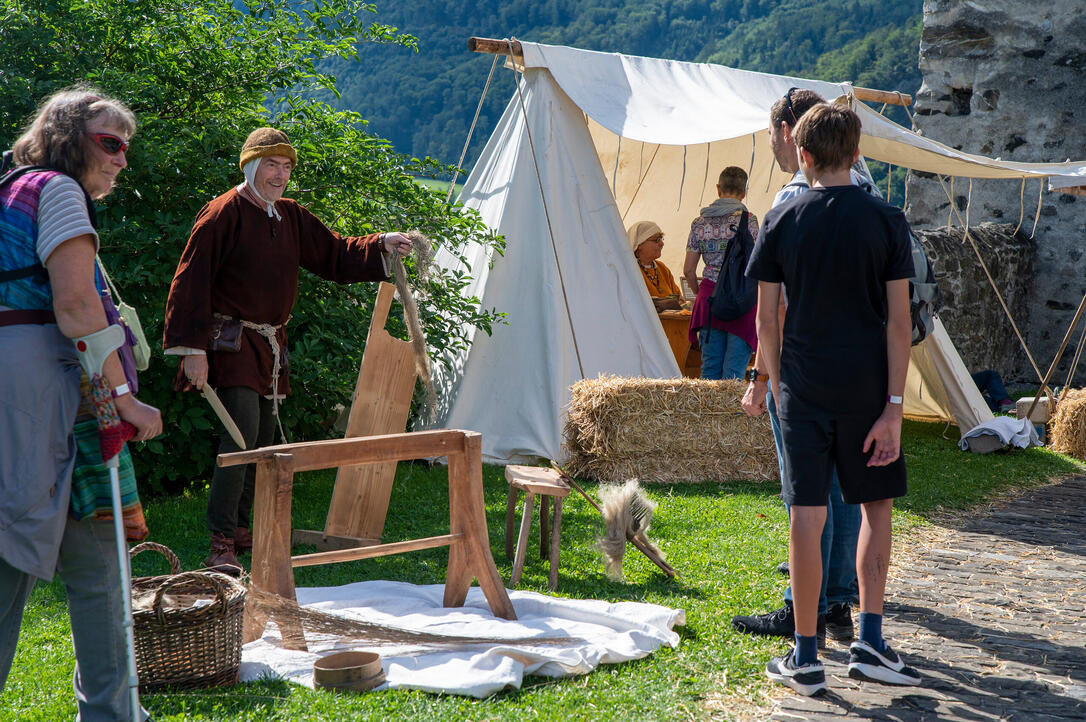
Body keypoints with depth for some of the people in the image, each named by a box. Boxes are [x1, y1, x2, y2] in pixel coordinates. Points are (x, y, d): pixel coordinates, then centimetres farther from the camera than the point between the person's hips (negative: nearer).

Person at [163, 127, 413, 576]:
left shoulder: (291, 217, 11)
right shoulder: (223, 214, -11)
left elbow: (334, 254, 13)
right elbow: (191, 282, -14)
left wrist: (380, 246, -6)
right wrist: (193, 350, -19)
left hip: (271, 344, 8)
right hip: (232, 342, -8)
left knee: (262, 440, 14)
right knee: (242, 435, -19)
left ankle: (240, 529, 28)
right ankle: (221, 546, -18)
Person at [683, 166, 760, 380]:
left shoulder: (700, 222, 7)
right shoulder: (747, 220, -6)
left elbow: (688, 270, 9)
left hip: (709, 297, 4)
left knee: (710, 368, 11)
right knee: (734, 371, -1)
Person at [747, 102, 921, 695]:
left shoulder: (782, 221, 0)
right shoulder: (886, 221, -3)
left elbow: (766, 320, 2)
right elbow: (899, 320, -6)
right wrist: (893, 406, -5)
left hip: (803, 390, 0)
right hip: (867, 391, 0)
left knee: (806, 519, 3)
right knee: (876, 507, 15)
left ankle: (805, 658, 8)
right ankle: (869, 641, 11)